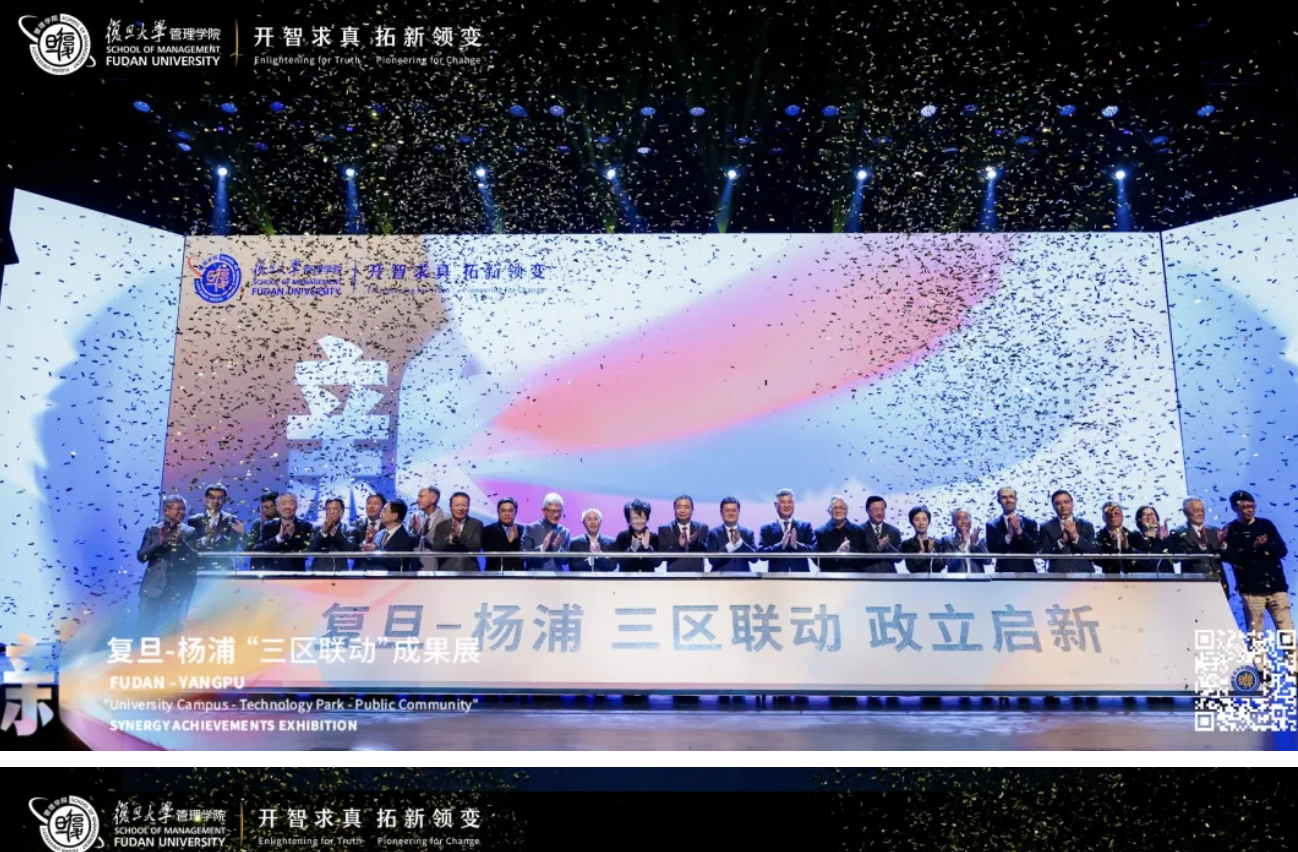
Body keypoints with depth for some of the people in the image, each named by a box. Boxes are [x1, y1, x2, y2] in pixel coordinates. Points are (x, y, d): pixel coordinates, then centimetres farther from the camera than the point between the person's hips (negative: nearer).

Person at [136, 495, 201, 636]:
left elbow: (195, 559, -4)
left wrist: (181, 542, -17)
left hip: (177, 587, -1)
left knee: (170, 629, 1)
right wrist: (159, 542, -15)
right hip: (153, 586, 1)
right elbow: (141, 556, -1)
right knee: (144, 624, -1)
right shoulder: (153, 530, 7)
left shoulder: (190, 532, 5)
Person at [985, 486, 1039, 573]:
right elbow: (992, 551, -5)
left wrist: (1019, 531, -15)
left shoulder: (1029, 522, 7)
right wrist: (1008, 535, -17)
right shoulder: (992, 525, 5)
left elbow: (1034, 549, -3)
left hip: (1027, 573, 1)